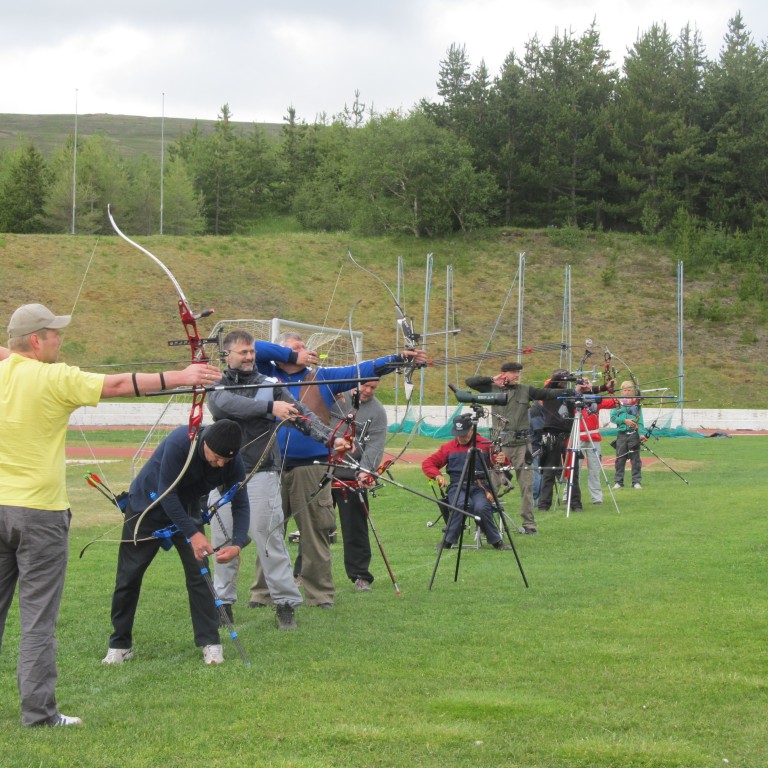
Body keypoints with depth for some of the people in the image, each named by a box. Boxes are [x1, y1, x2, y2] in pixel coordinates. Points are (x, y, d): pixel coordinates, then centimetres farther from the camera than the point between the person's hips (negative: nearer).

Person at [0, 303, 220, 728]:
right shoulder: (53, 379, -12)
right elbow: (120, 385, -10)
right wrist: (180, 377, -5)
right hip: (39, 511, -5)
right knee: (38, 615, -1)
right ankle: (38, 710, 0)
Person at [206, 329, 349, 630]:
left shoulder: (270, 385, 4)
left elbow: (301, 414, -6)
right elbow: (223, 404, -18)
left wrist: (329, 437, -23)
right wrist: (270, 407, -27)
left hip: (260, 474, -2)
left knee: (269, 537, -5)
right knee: (223, 540, 7)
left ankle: (285, 602, 2)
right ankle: (224, 601, 20)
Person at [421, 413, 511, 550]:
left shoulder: (485, 445, 9)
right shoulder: (448, 447, 12)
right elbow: (427, 463, 13)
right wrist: (438, 476, -7)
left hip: (479, 488, 0)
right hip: (457, 487, 0)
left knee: (481, 507, -33)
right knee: (462, 504, -35)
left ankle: (496, 541, -12)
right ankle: (448, 541, -23)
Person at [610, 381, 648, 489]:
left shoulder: (636, 403, 6)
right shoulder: (617, 403, 6)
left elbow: (640, 420, 0)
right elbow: (612, 417, -2)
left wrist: (641, 433, -12)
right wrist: (624, 421, -13)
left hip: (634, 434, 0)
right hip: (621, 434, 0)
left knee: (635, 459, 1)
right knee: (620, 459, 3)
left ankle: (637, 481, 6)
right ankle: (618, 481, 11)